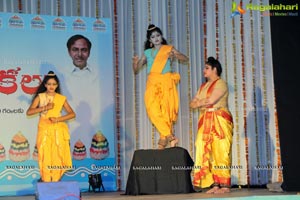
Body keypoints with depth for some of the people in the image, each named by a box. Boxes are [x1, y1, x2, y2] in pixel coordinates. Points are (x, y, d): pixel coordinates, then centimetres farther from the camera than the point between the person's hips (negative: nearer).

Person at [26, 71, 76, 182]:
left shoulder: (61, 98, 7)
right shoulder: (40, 97, 4)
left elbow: (72, 114, 1)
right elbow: (29, 112, -7)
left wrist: (58, 119, -11)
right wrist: (45, 107, -14)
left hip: (58, 130, 1)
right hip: (44, 130, -1)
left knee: (57, 156, -2)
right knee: (45, 156, -4)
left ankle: (56, 182, 5)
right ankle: (46, 182, 1)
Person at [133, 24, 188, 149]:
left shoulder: (169, 49, 13)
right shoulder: (147, 53, 19)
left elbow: (185, 59, 6)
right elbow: (136, 70, 18)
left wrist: (174, 55, -13)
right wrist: (135, 63, -4)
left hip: (166, 82, -2)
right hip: (152, 83, 2)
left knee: (166, 110, -10)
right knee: (153, 109, -18)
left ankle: (163, 141, -3)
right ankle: (170, 137, -18)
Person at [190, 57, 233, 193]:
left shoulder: (220, 83, -2)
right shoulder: (203, 86, 22)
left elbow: (211, 100, -15)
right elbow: (192, 104, 16)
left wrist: (199, 102, 3)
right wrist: (205, 102, -4)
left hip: (220, 121, -7)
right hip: (206, 123, 7)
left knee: (221, 152, -9)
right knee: (208, 153, -1)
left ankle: (225, 185, -8)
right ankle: (215, 185, 1)